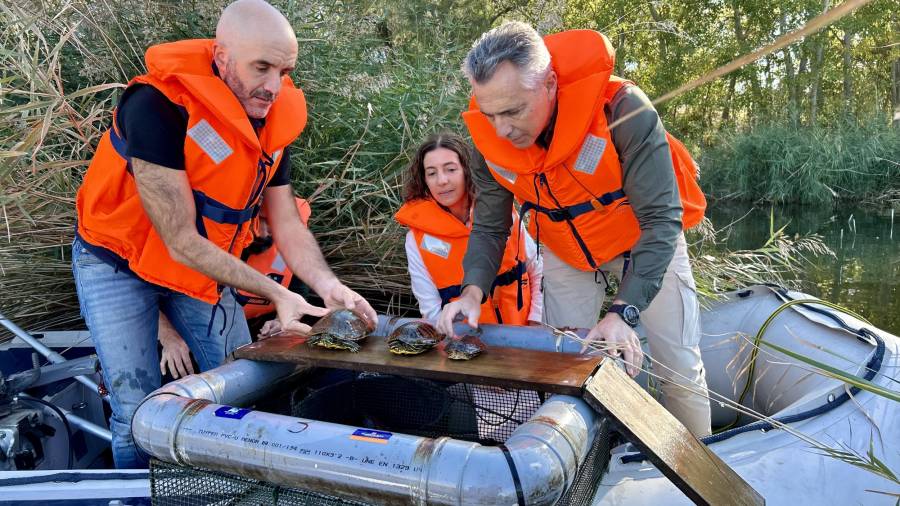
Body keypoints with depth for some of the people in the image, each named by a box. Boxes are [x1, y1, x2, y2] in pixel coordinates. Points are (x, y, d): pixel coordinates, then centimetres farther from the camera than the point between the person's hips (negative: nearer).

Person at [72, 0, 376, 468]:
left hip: (205, 267, 6)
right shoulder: (159, 107, -30)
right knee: (139, 415, -8)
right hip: (118, 262, -5)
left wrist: (329, 286, -23)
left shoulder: (274, 122, -10)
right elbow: (181, 241, -28)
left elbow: (287, 224, -6)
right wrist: (276, 294, -29)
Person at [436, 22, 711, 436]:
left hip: (646, 242, -3)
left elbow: (661, 219, -34)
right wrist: (473, 289, -29)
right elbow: (489, 227, -10)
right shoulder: (490, 137, -21)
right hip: (566, 254, 3)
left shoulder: (622, 110, -35)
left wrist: (622, 311, -43)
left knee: (680, 369, 5)